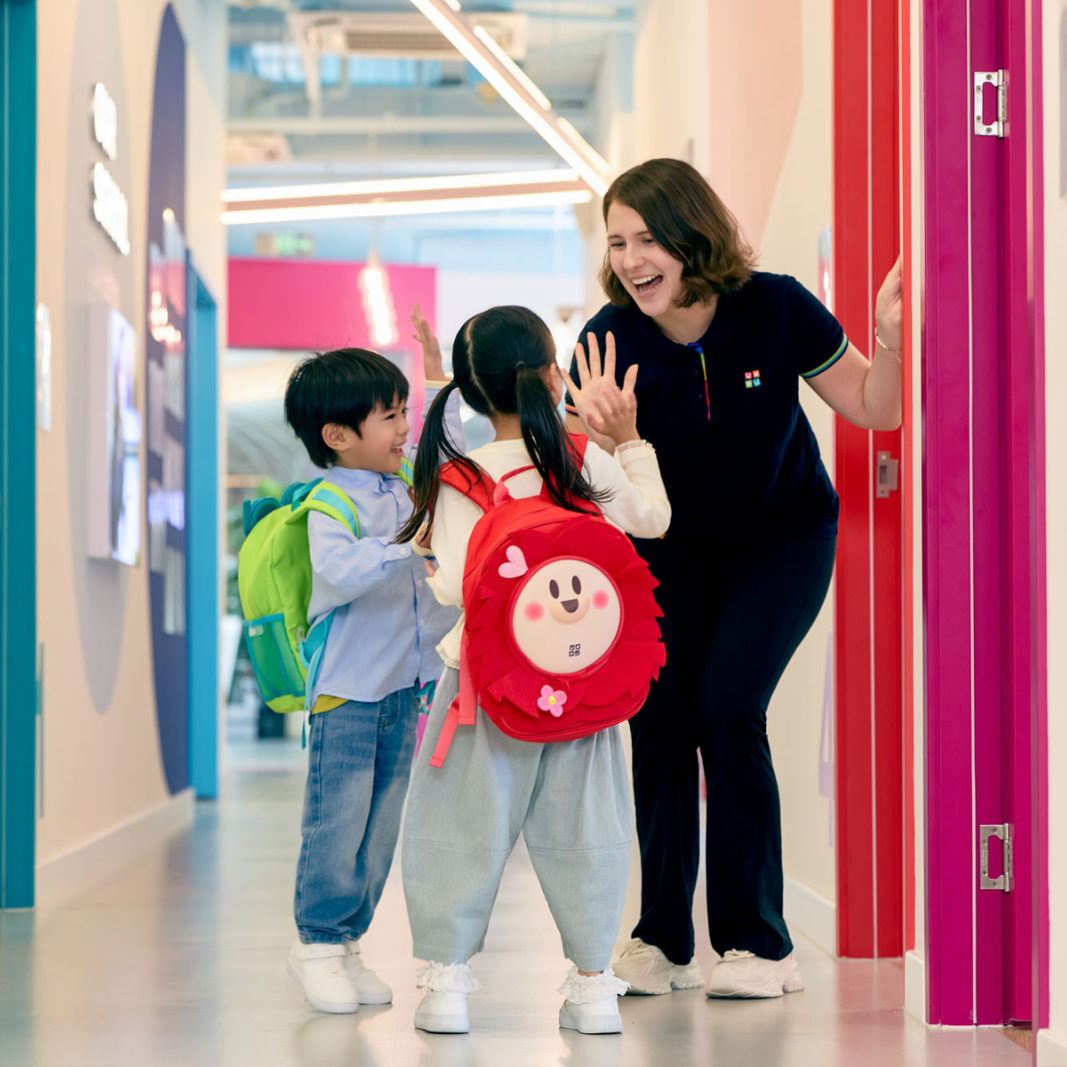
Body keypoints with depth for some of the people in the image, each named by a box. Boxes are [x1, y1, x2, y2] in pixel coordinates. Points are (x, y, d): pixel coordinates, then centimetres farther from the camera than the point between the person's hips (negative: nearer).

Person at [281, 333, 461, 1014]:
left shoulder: (407, 486, 9)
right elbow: (341, 570, -32)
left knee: (381, 824, 10)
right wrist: (408, 543, -39)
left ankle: (348, 940, 20)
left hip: (406, 687, 7)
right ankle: (317, 941, 11)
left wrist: (437, 384, 22)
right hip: (347, 689, -7)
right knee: (337, 822, -3)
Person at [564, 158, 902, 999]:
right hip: (671, 545, 2)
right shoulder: (611, 340, -19)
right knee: (658, 715, -7)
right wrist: (598, 436, -39)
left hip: (782, 535, -2)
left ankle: (759, 945, -6)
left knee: (728, 703, -17)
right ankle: (663, 943, 9)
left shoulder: (777, 310, -21)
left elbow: (875, 411, -10)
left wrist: (890, 341, -29)